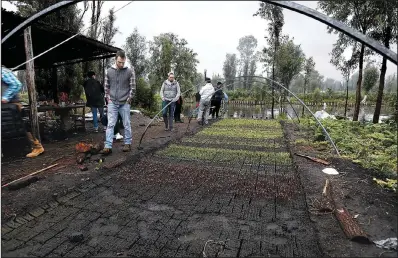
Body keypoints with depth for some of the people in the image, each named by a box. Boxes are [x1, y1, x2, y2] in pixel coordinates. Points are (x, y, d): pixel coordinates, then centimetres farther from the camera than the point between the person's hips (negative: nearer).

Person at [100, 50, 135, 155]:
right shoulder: (109, 71, 5)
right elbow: (106, 86, 13)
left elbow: (133, 87, -1)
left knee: (127, 125, 6)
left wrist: (128, 99, -5)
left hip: (125, 103, -2)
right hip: (112, 103, 2)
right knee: (110, 125, -1)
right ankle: (108, 147, 0)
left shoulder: (130, 71, -2)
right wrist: (108, 98, 5)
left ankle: (127, 144, 18)